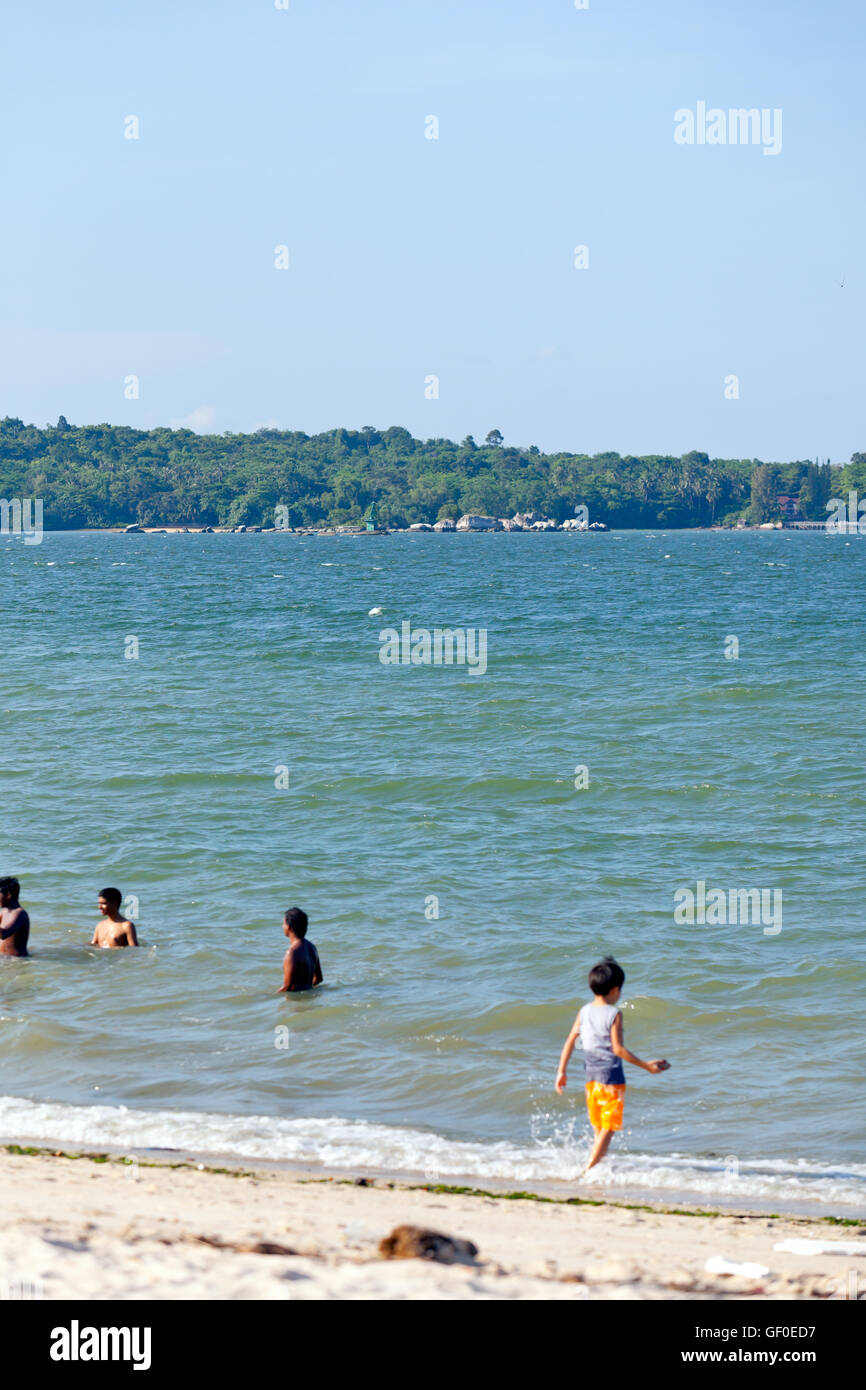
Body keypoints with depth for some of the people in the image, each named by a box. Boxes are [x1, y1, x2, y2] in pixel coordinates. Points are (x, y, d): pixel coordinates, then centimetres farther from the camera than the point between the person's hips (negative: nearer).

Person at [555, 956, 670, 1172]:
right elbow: (618, 1049, -18)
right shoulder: (614, 1014, -14)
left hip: (591, 1076, 6)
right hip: (611, 1076, -6)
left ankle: (597, 1164, 28)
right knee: (609, 1127, -1)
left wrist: (561, 1071, 10)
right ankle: (590, 1168, -9)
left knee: (598, 1126, 19)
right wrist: (647, 1066, -14)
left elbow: (570, 1041, 4)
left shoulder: (584, 1012, 4)